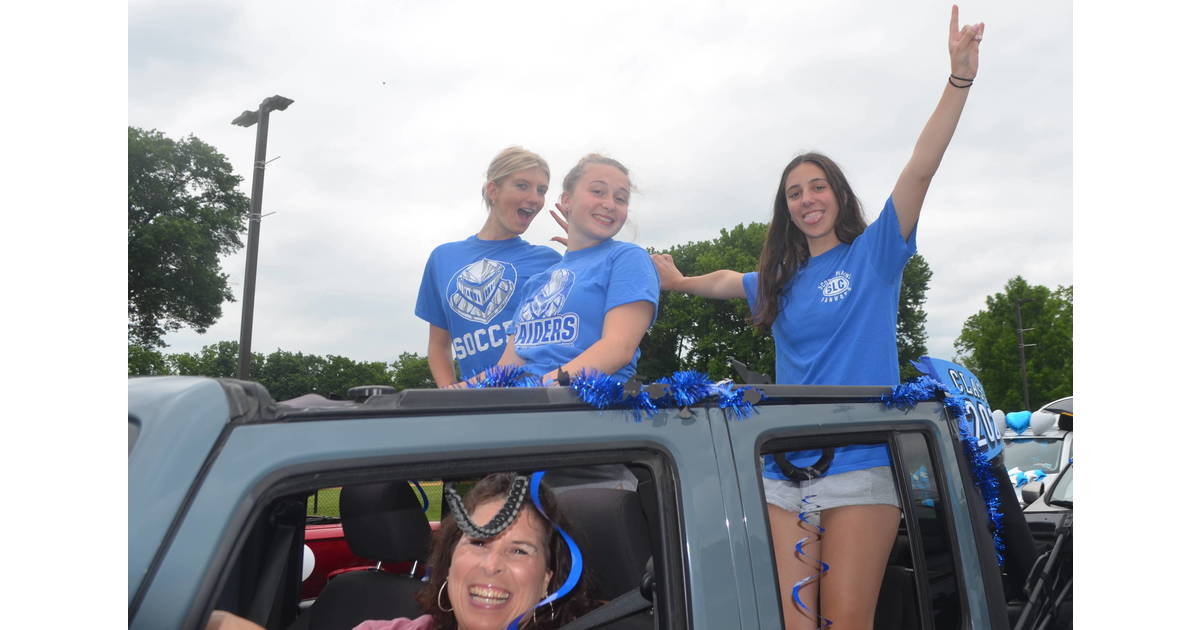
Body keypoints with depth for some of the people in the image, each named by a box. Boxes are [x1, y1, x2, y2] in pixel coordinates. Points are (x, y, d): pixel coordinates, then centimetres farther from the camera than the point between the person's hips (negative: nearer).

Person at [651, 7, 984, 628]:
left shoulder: (873, 254, 4)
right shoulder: (779, 282, 16)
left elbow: (921, 168, -9)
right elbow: (723, 281, 37)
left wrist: (960, 77, -17)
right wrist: (677, 281, 47)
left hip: (860, 466, -4)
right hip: (785, 471, 4)